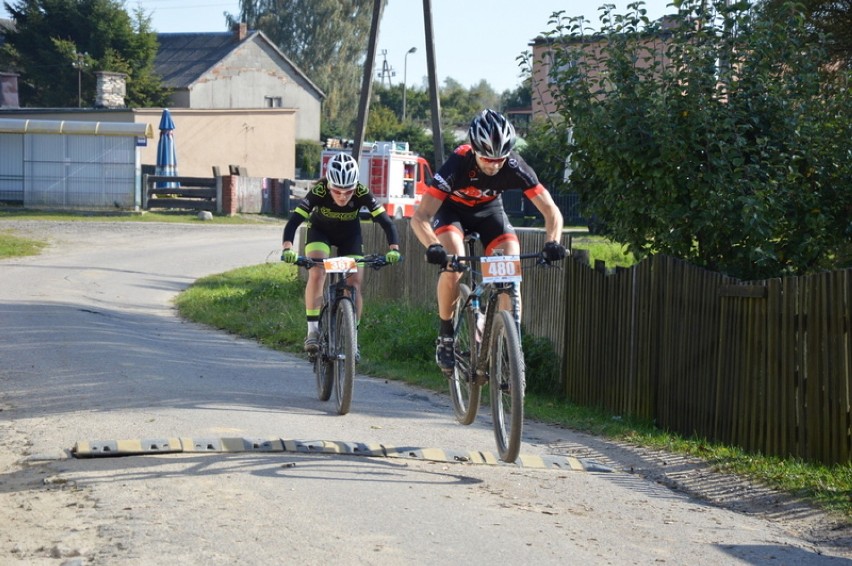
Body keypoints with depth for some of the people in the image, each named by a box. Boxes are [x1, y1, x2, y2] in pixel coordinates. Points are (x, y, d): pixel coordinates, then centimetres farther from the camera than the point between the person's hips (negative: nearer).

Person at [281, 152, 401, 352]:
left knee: (354, 285, -7)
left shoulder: (362, 193, -33)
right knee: (316, 274, -24)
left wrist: (394, 248, -50)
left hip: (349, 236, 1)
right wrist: (287, 248, -57)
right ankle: (312, 330, -17)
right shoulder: (319, 192, -35)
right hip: (320, 232, -1)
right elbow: (294, 220, -41)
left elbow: (385, 221, -34)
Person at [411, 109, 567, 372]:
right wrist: (433, 247, -59)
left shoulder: (515, 167, -30)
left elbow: (551, 210, -26)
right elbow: (419, 217, -40)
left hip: (488, 209, 2)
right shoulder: (457, 165, -37)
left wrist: (552, 242, -47)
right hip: (452, 209, -2)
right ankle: (445, 337, -12)